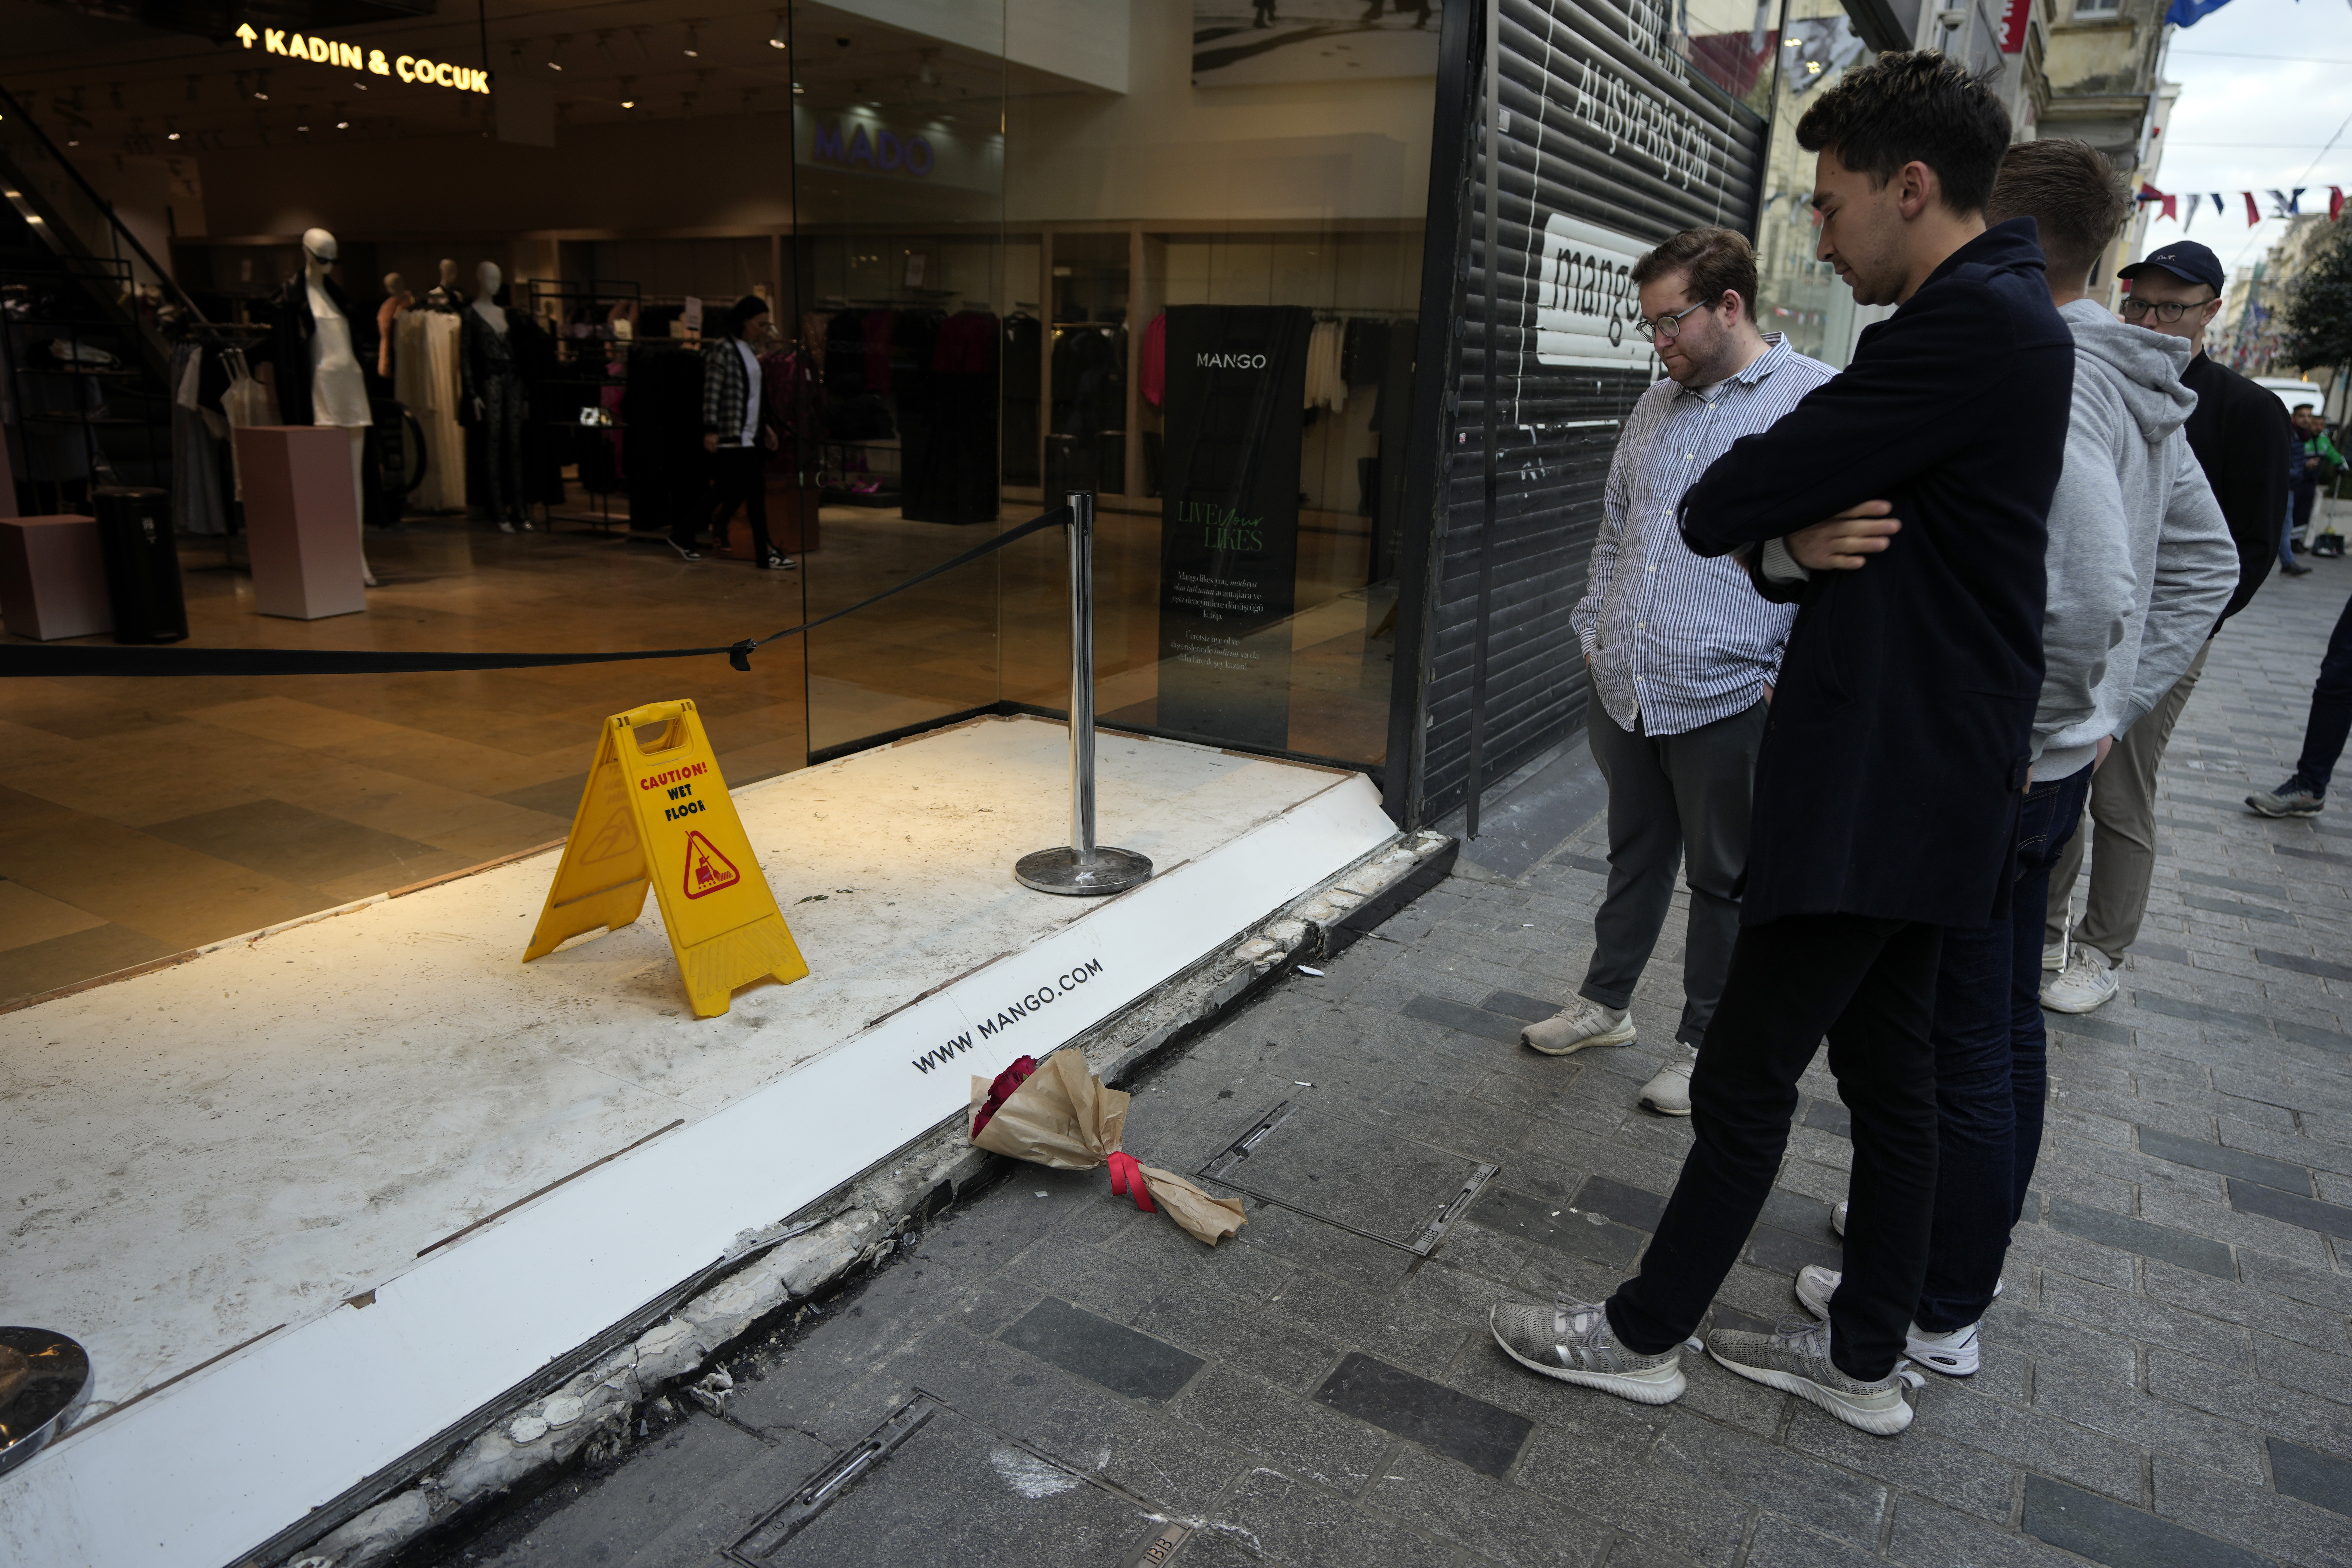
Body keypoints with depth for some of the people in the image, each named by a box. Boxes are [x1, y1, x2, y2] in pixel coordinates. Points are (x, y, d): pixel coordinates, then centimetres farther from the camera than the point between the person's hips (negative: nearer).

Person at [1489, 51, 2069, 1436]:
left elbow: (1721, 509, -19)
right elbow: (1770, 539, 11)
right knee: (1890, 1065, 16)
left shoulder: (1970, 323, -19)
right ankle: (1867, 1359, 31)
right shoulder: (2000, 319, 16)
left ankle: (1646, 1334, 19)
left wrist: (1770, 525, 3)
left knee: (1747, 1074, 2)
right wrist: (1796, 550, -11)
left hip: (1879, 784, -10)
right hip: (1927, 783, 10)